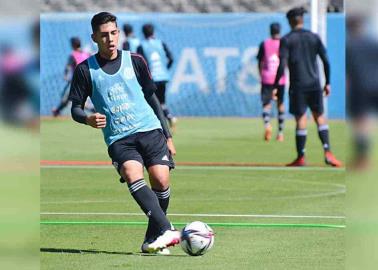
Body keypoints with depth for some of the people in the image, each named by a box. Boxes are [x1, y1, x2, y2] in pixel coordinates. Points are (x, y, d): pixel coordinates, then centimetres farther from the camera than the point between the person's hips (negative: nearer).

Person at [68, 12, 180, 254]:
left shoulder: (134, 61, 10)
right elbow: (76, 108, 8)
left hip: (150, 129, 2)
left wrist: (168, 135, 16)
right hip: (119, 138, -2)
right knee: (133, 176, -28)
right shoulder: (85, 70, 5)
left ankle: (153, 239, 4)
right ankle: (166, 230, -38)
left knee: (161, 181, -14)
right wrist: (88, 119, -16)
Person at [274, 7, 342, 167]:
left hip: (297, 86, -2)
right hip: (314, 85, 2)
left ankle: (301, 158, 3)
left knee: (301, 120, 0)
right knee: (320, 117, 8)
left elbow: (282, 65, -10)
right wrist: (327, 83, 13)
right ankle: (327, 152, -7)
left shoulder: (286, 40, -2)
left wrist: (275, 86, -6)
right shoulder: (314, 37, 6)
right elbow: (326, 61, 4)